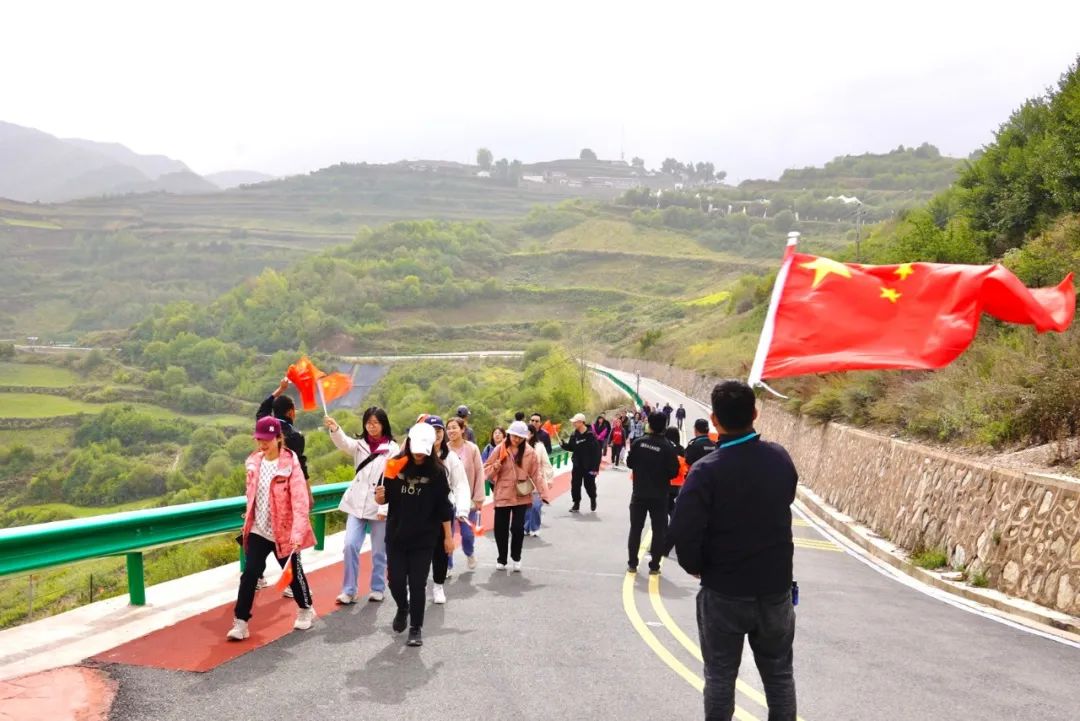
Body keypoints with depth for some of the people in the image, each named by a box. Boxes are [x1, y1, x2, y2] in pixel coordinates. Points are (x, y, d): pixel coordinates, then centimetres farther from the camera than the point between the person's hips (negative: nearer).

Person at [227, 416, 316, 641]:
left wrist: (298, 532, -31)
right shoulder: (254, 462, 1)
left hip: (284, 532, -4)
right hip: (258, 530, 4)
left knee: (293, 572, 12)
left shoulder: (290, 464, -18)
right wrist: (249, 520, 18)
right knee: (250, 573, -3)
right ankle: (240, 622, 4)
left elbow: (300, 500, -23)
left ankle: (305, 609, 36)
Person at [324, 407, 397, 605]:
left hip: (379, 507, -2)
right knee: (350, 546, -7)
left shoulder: (392, 448, -3)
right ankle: (349, 591, 5)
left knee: (379, 551, 7)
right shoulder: (360, 444, 6)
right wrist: (334, 429, -37)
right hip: (357, 504, 2)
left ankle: (378, 589, 24)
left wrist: (384, 508, -13)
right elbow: (343, 443, -16)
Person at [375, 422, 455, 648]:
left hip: (424, 538, -2)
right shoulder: (395, 465, -4)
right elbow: (386, 497, 6)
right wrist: (380, 497, -17)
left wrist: (448, 536, 0)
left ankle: (416, 628, 18)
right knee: (396, 581, 6)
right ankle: (402, 608, 38)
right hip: (396, 535, 2)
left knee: (417, 584, 1)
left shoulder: (437, 471, -9)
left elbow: (443, 507, -3)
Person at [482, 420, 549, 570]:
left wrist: (543, 493, -8)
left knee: (518, 527, -5)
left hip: (521, 496, -1)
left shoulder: (530, 452, -1)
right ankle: (502, 559, 24)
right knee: (500, 528, 4)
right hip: (502, 495, 1)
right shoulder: (500, 450, -2)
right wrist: (494, 467, -20)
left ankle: (516, 558, 19)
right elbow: (486, 469, 2)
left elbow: (536, 474, 0)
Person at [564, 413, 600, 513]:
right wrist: (564, 445, -9)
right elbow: (571, 447, 12)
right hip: (577, 464, 5)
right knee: (575, 485, 4)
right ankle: (576, 504, 17)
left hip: (588, 465, -5)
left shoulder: (591, 435, -16)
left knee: (589, 485, 7)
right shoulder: (574, 435, 2)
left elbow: (597, 452, -15)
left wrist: (595, 467, -17)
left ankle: (593, 499, 35)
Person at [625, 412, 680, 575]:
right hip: (659, 495, -2)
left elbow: (629, 463, 1)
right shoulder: (668, 447, -13)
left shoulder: (639, 442, -7)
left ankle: (632, 563, 15)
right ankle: (654, 566, 8)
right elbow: (674, 472, -12)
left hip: (639, 493, 2)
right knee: (658, 530, 8)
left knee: (635, 528, 12)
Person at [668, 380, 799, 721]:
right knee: (779, 673, 19)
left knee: (720, 676, 11)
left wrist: (695, 566, -5)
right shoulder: (781, 458, -6)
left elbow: (683, 531, -24)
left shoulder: (707, 469, -21)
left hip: (724, 591, -3)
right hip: (776, 585, 4)